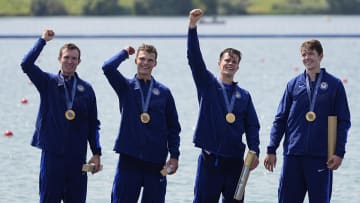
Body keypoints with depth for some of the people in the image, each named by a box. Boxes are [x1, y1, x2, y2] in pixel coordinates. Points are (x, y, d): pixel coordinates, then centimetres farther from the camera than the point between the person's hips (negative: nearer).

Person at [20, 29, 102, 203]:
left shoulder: (86, 89, 7)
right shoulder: (48, 83, 3)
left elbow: (93, 124, 9)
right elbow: (26, 64, -13)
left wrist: (96, 153, 3)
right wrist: (43, 40, -12)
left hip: (77, 156, 2)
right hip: (52, 154, -2)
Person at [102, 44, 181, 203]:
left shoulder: (163, 92, 8)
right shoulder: (126, 87, 5)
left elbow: (173, 127, 9)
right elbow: (108, 68, -13)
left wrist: (174, 156, 1)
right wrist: (125, 52, 2)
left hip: (156, 161, 1)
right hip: (129, 159, -1)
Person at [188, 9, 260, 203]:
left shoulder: (244, 95, 11)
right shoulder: (207, 85, 4)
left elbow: (252, 126, 7)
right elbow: (194, 58, -7)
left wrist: (255, 152, -7)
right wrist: (192, 27, -19)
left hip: (234, 159, 2)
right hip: (210, 158, -2)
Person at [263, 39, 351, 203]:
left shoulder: (334, 85, 2)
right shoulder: (294, 84, 8)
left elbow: (343, 121, 1)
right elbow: (280, 120, 10)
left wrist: (339, 153, -7)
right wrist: (271, 150, 4)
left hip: (321, 156, -2)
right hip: (293, 154, 2)